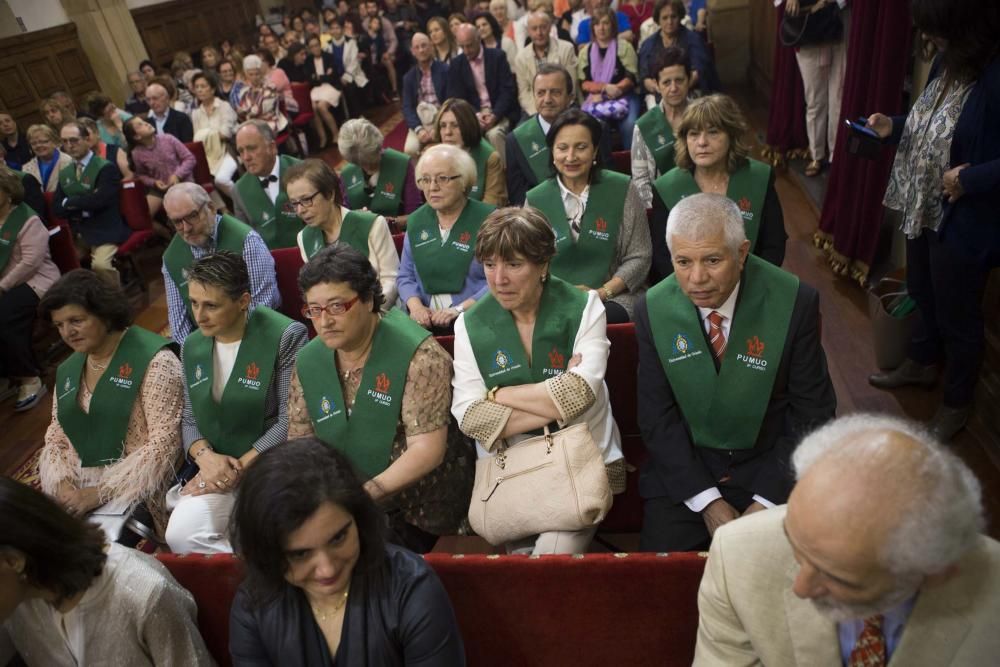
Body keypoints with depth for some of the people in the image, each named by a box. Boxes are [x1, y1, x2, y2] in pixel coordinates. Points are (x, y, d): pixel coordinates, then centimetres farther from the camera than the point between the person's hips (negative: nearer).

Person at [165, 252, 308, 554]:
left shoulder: (286, 336, -11)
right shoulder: (192, 346, 9)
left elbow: (291, 421, -13)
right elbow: (189, 417, 13)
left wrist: (239, 468, -16)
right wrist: (204, 455, -8)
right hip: (217, 472, 6)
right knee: (181, 534, -20)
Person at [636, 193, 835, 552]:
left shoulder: (795, 301, -14)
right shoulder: (653, 309, -9)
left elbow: (812, 412, -7)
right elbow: (657, 418, -4)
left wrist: (767, 501, -13)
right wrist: (706, 499, -12)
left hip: (770, 466, 0)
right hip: (683, 466, 1)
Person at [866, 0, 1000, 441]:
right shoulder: (948, 63, 0)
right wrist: (894, 128, -1)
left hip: (964, 222, -8)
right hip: (922, 208, 8)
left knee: (958, 315, 10)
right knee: (923, 293, 26)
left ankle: (957, 403, 31)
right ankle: (922, 363, 51)